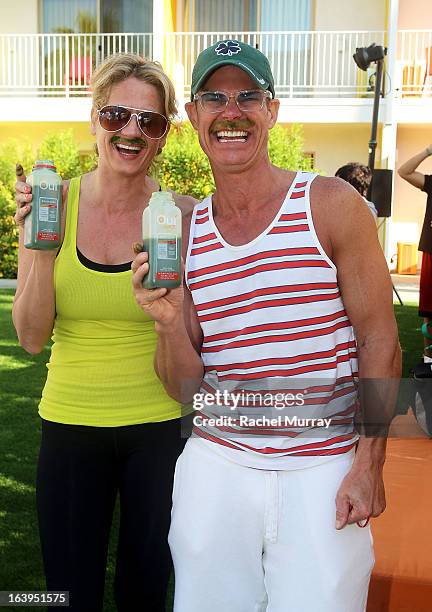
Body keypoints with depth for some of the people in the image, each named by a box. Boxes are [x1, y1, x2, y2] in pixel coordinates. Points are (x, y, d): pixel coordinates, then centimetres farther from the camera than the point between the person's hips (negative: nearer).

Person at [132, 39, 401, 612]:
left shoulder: (331, 204, -6)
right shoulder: (181, 231, 3)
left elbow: (380, 341, -4)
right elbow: (186, 387, 4)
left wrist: (368, 467, -8)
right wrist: (169, 322, -17)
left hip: (323, 470, -2)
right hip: (216, 464, 3)